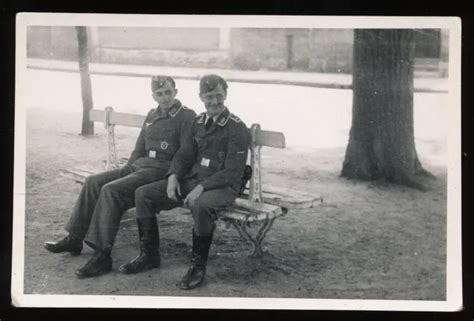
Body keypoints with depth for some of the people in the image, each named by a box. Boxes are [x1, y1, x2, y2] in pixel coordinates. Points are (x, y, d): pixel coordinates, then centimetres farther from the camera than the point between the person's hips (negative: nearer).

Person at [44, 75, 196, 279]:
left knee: (111, 190, -26)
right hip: (140, 165, 8)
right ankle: (74, 240, 1)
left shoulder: (186, 117, -5)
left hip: (163, 170, -8)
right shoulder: (152, 116, 18)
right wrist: (125, 171, 10)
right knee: (93, 182, -5)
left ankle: (102, 256, -26)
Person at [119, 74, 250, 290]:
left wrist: (202, 187, -25)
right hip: (192, 180, 7)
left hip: (223, 187, -7)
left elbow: (233, 172, -16)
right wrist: (173, 176, -7)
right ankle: (148, 254, 6)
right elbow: (184, 155, 14)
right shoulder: (198, 122, 10)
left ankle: (198, 266, -20)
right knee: (143, 194, -6)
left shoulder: (237, 128, -11)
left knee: (201, 205, -41)